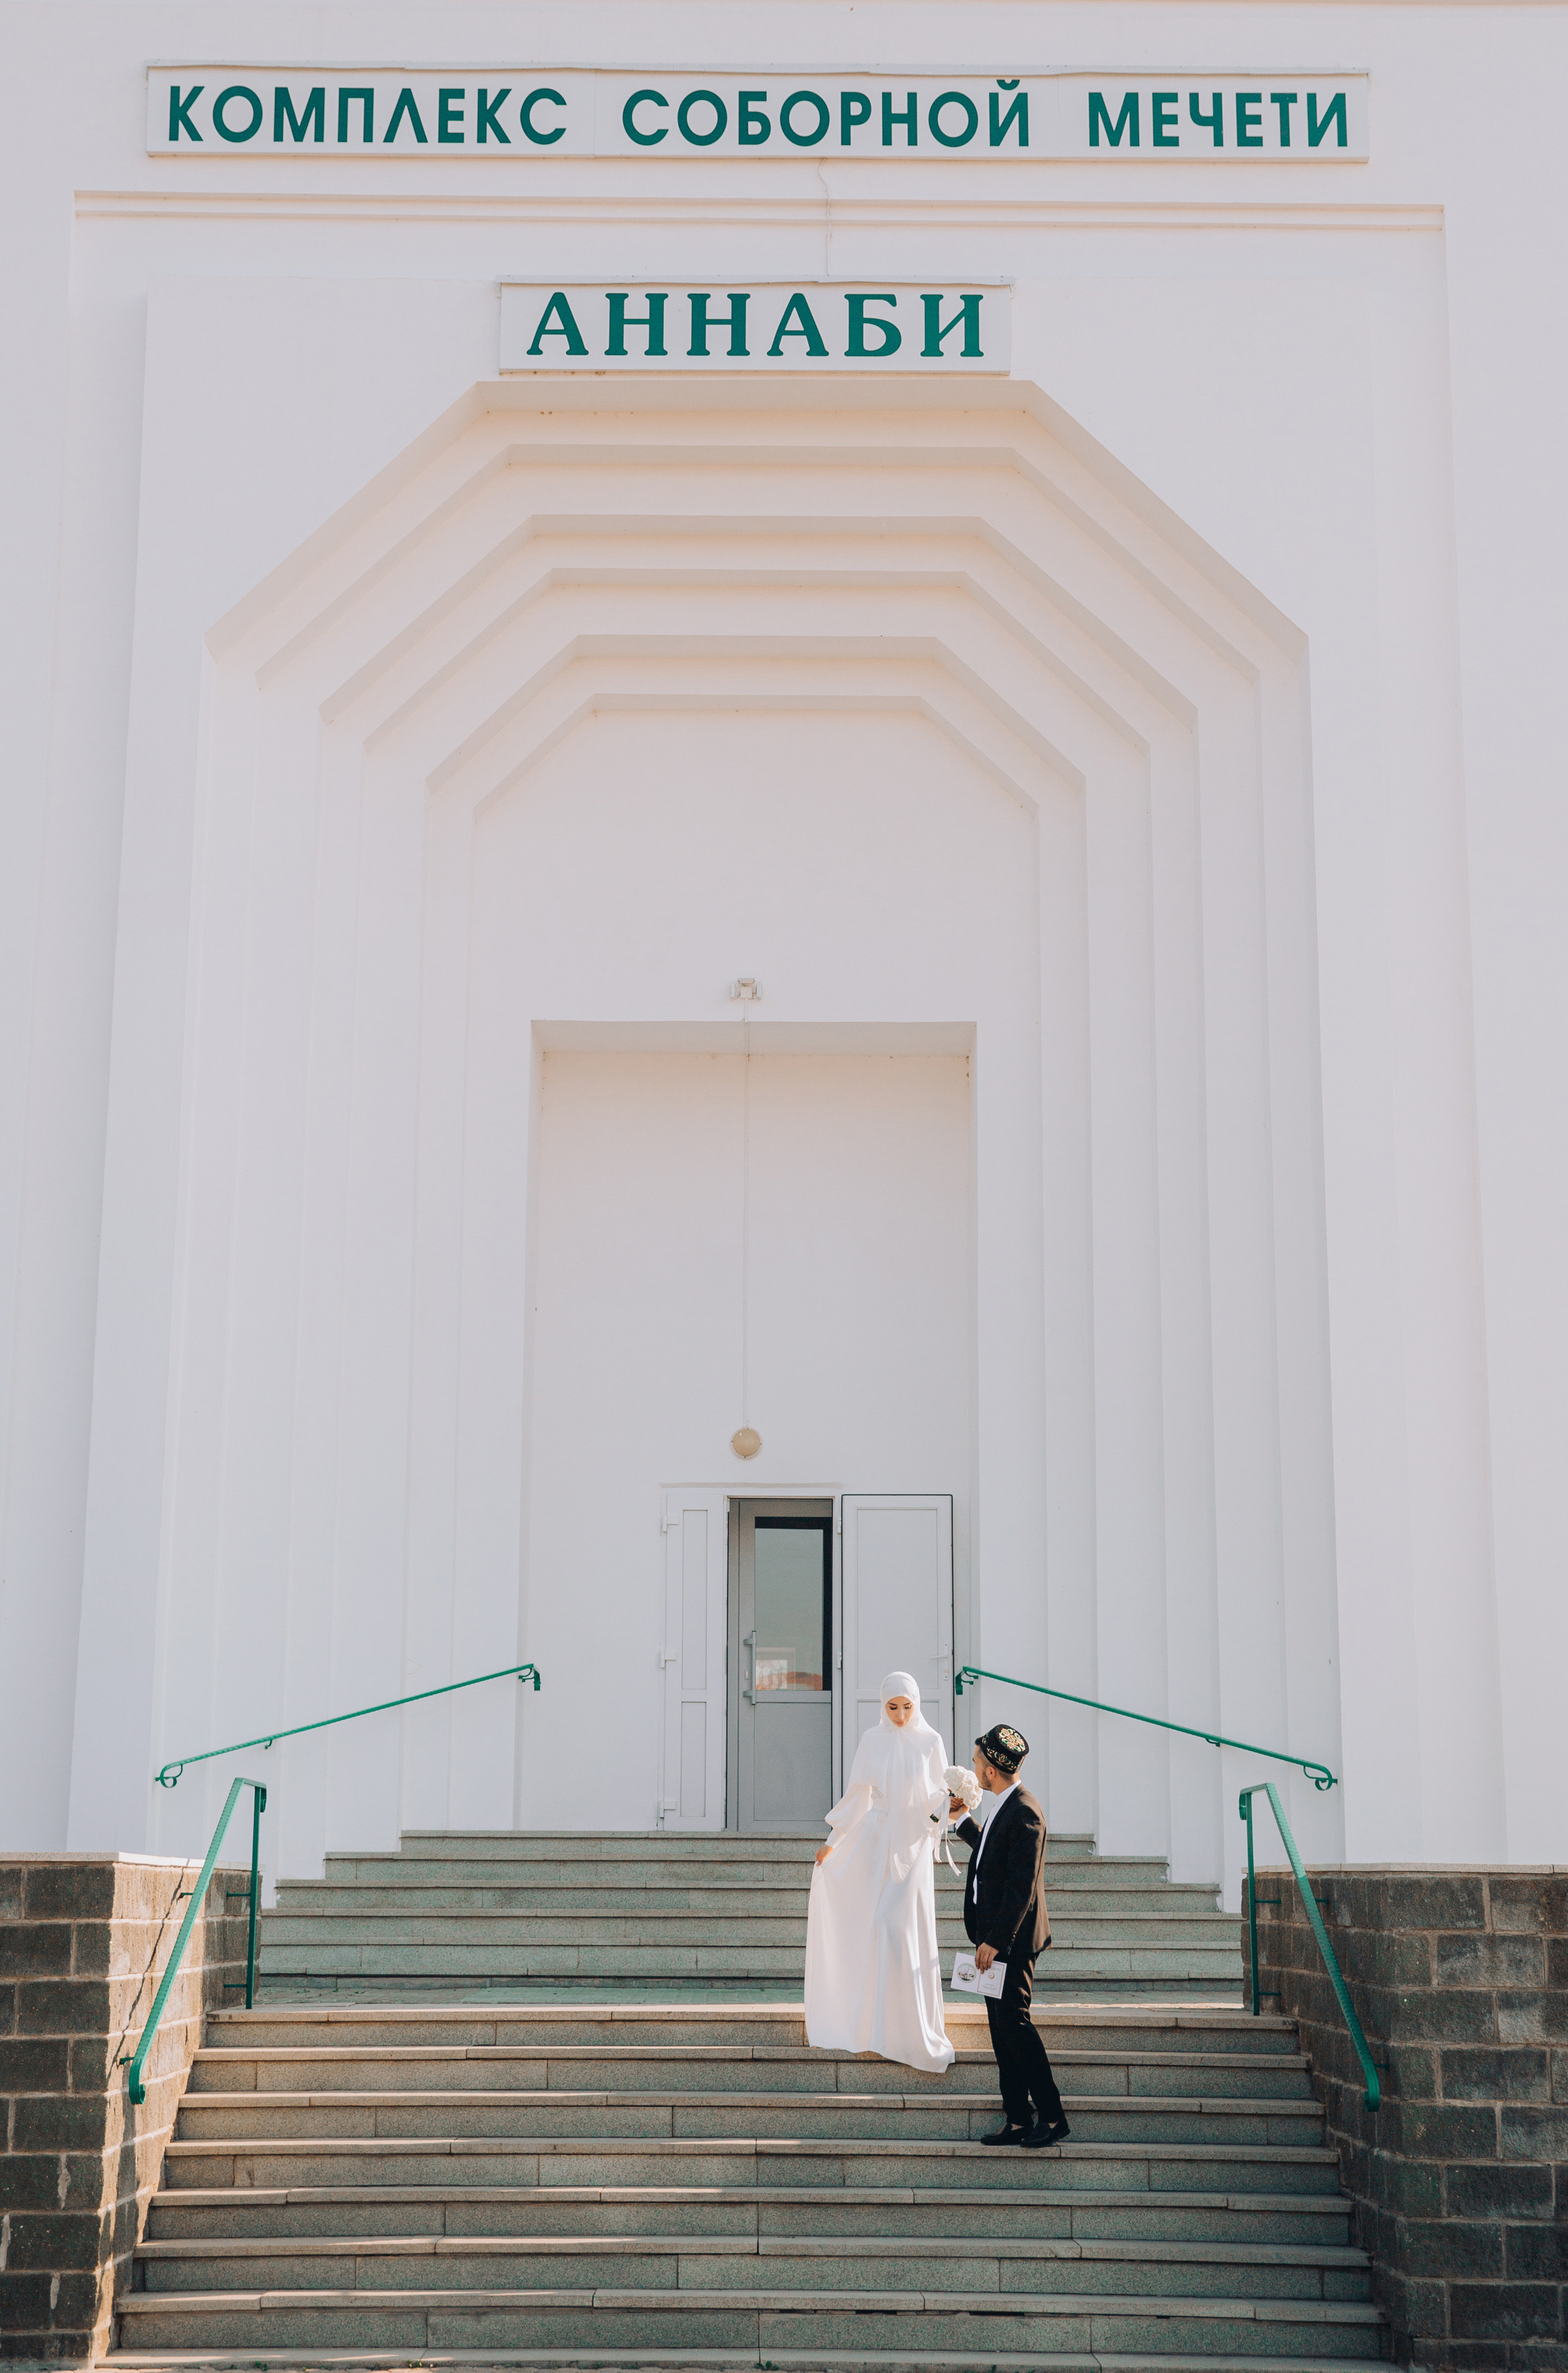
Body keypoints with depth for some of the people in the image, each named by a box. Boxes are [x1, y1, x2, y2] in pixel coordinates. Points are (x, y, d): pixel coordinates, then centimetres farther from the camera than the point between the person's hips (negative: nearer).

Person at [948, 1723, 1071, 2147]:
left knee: (1013, 2021, -10)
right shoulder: (1001, 1808, 12)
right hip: (994, 1935, 10)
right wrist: (962, 1819, 32)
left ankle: (1052, 2117, -2)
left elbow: (1022, 1888, -22)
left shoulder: (1024, 1813, -18)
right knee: (1001, 2027, 9)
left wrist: (995, 1940, -22)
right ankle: (1018, 2120, 13)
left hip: (1013, 1937, -10)